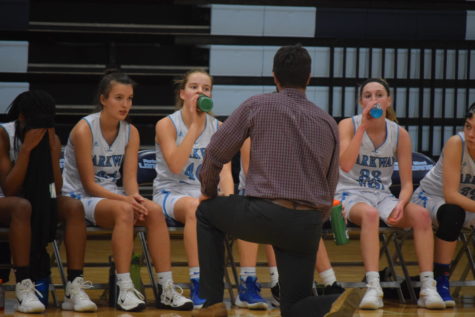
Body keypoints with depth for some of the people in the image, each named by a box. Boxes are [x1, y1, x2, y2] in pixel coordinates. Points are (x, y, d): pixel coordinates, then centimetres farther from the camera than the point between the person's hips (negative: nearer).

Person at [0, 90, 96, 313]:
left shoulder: (51, 138, -3)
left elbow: (55, 191, -10)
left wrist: (51, 150, -19)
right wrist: (26, 148, -27)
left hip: (42, 204, 4)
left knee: (74, 207, -26)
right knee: (22, 206, -39)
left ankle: (75, 288, -35)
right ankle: (23, 288, -42)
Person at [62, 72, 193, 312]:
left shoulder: (131, 132, 4)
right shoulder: (84, 130, -14)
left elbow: (130, 177, -1)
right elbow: (89, 184, -16)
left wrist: (135, 198, -24)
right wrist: (125, 199, -27)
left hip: (112, 197, 6)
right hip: (79, 198, -6)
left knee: (154, 211, -23)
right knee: (123, 210, -36)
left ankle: (166, 289, -26)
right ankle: (124, 290, -38)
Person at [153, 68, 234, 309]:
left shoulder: (218, 128, 7)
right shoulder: (167, 125, -4)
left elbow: (224, 170, -4)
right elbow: (175, 166, -19)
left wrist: (229, 199, -24)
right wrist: (195, 126, -19)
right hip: (171, 194, -3)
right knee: (194, 206, -39)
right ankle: (197, 284, -38)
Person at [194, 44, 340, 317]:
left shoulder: (257, 106, 4)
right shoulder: (328, 123, 14)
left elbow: (215, 154, 7)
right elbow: (331, 185, 17)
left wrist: (208, 192, 25)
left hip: (263, 215, -3)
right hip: (308, 226, 3)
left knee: (207, 213, 28)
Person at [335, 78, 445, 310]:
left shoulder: (399, 134, 1)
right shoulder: (348, 125, -6)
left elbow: (407, 183, 2)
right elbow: (345, 165, -24)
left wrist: (400, 204, -20)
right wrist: (363, 126, -23)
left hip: (382, 196, 4)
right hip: (350, 193, -3)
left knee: (421, 214, -26)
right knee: (369, 214, -39)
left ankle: (428, 288, -27)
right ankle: (373, 288, -47)